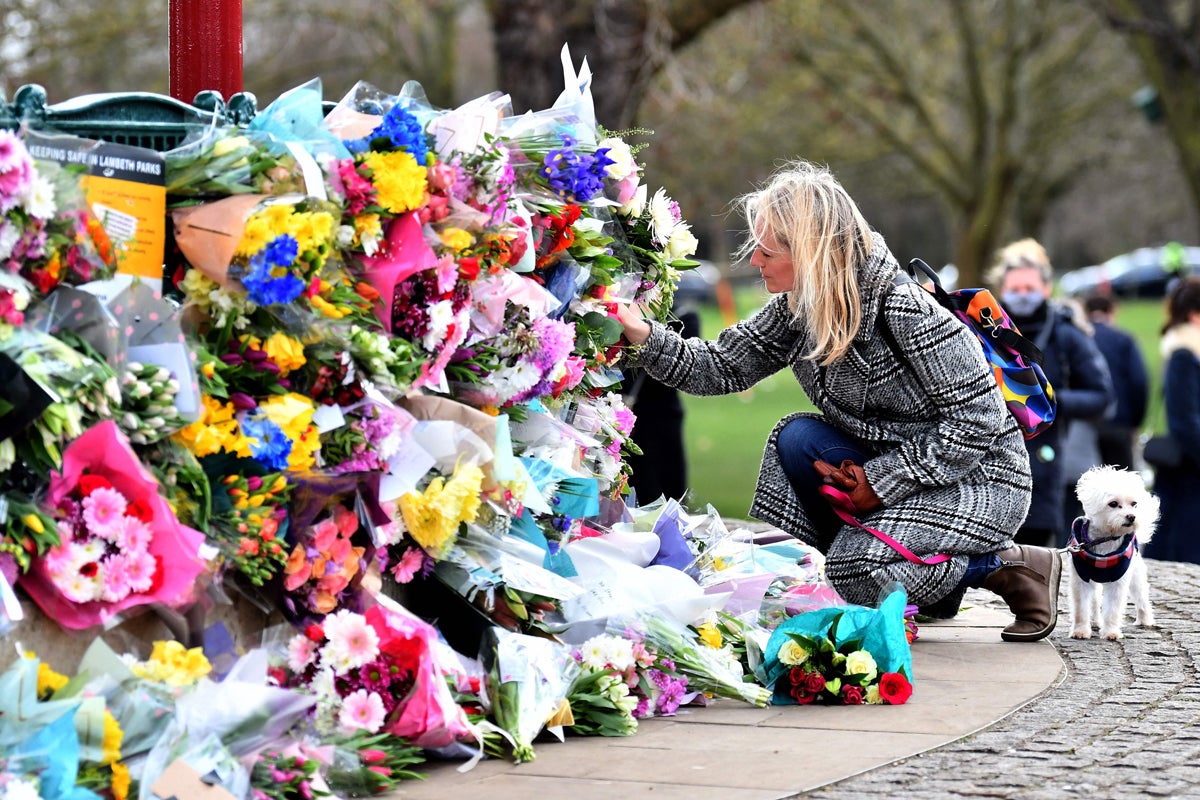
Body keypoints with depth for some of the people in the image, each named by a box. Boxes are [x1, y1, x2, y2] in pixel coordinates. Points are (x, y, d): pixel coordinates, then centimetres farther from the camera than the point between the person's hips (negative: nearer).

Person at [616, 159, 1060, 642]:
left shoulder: (904, 309, -26)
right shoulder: (796, 309, -2)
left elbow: (978, 421, -24)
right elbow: (724, 367, 1)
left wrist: (884, 480, -22)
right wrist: (640, 333, -11)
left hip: (978, 480, -8)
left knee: (854, 579, -23)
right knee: (798, 439, -12)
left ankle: (1010, 567, -2)